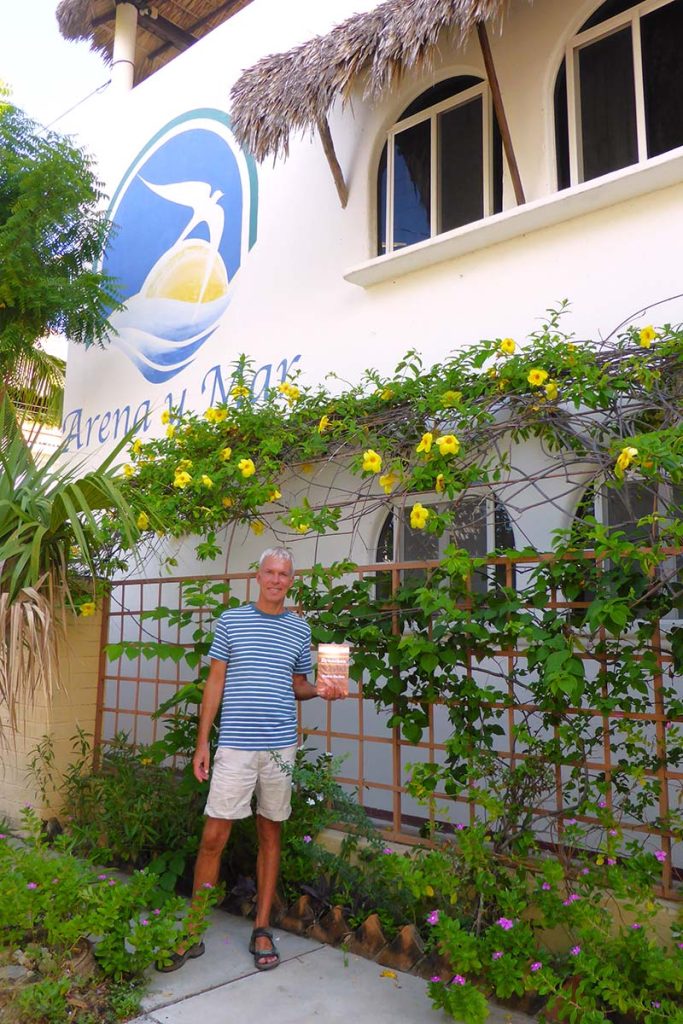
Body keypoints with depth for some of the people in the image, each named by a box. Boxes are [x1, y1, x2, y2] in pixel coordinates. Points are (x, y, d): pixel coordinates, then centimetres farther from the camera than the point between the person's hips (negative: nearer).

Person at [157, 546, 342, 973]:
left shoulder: (300, 628, 7)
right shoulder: (231, 620, 3)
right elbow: (215, 682, 4)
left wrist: (320, 690, -7)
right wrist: (202, 742, 1)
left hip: (281, 746, 2)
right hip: (235, 746, -2)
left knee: (271, 833, 11)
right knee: (213, 837, -1)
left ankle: (262, 929, 24)